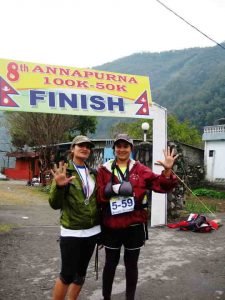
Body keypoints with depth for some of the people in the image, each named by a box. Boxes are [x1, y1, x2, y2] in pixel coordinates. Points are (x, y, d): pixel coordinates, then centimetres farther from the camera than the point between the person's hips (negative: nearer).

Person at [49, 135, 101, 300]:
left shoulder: (93, 173, 7)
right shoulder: (63, 171, -8)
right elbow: (55, 204, -14)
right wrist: (59, 186, -32)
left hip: (92, 231, 5)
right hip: (71, 232, -5)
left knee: (81, 272, 15)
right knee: (67, 274, 0)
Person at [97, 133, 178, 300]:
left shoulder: (140, 169, 0)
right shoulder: (104, 169, -1)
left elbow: (161, 185, -5)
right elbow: (98, 196, -7)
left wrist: (167, 171, -21)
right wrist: (113, 189, -22)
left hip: (134, 225, 1)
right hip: (112, 225, 0)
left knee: (131, 263, 15)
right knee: (111, 263, 16)